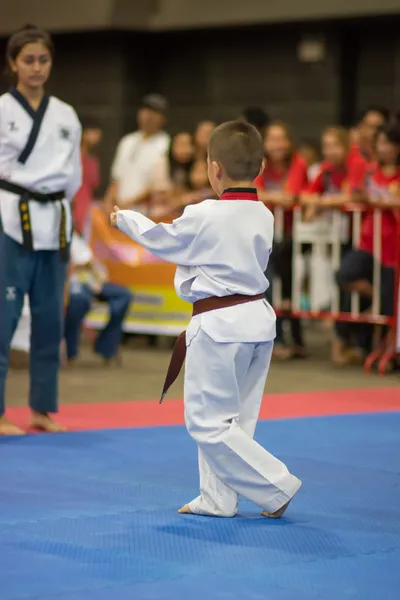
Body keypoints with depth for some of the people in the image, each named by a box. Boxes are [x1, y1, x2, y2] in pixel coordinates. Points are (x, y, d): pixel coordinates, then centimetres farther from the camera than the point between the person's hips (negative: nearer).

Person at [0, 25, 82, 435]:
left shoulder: (66, 116, 10)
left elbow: (73, 174, 15)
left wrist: (56, 207, 6)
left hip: (54, 222, 5)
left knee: (49, 318, 9)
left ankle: (42, 409, 18)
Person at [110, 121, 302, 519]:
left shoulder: (203, 217, -15)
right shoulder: (264, 217, 3)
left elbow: (162, 241, 2)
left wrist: (124, 218, 21)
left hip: (219, 325, -8)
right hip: (258, 319, 8)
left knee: (208, 421, 0)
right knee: (231, 417, 17)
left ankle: (277, 486, -3)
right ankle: (218, 499, 24)